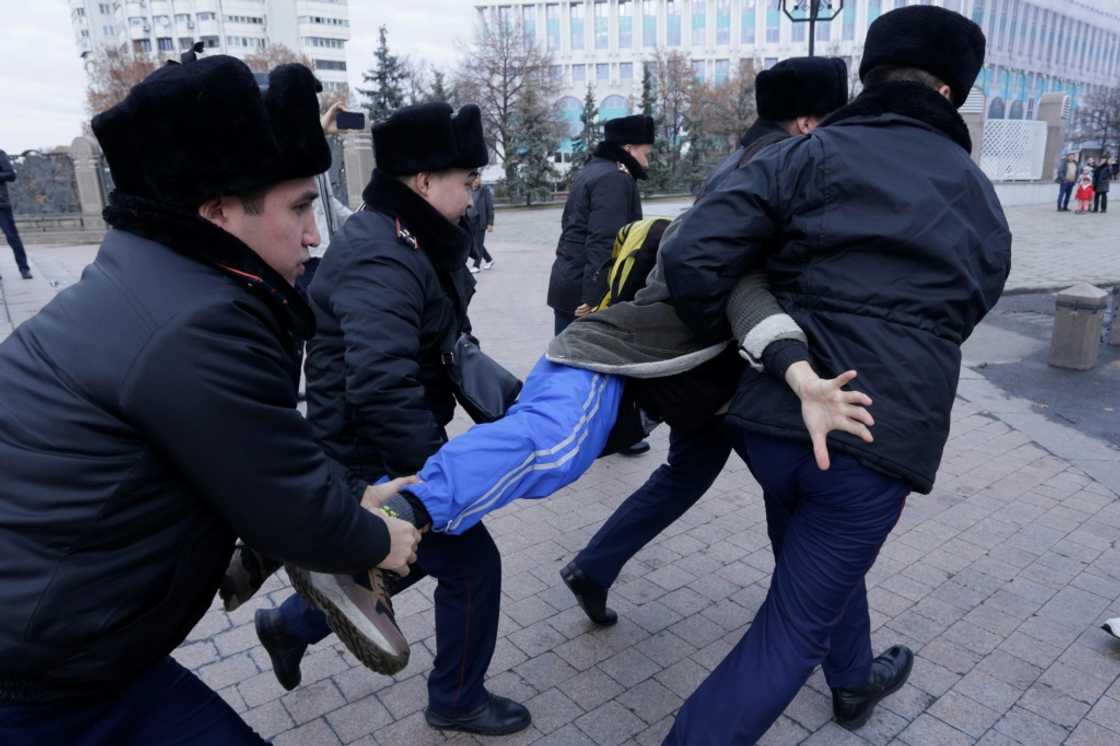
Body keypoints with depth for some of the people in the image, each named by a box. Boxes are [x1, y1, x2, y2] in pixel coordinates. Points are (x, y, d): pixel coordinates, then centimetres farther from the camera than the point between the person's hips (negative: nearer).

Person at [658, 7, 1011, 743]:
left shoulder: (804, 156, 0)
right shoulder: (981, 201, 12)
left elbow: (693, 260, -14)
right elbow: (957, 315, 15)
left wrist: (731, 340, 4)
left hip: (772, 418, 2)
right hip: (880, 436, -1)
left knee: (829, 561, 30)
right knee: (794, 625, 10)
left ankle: (855, 680, 56)